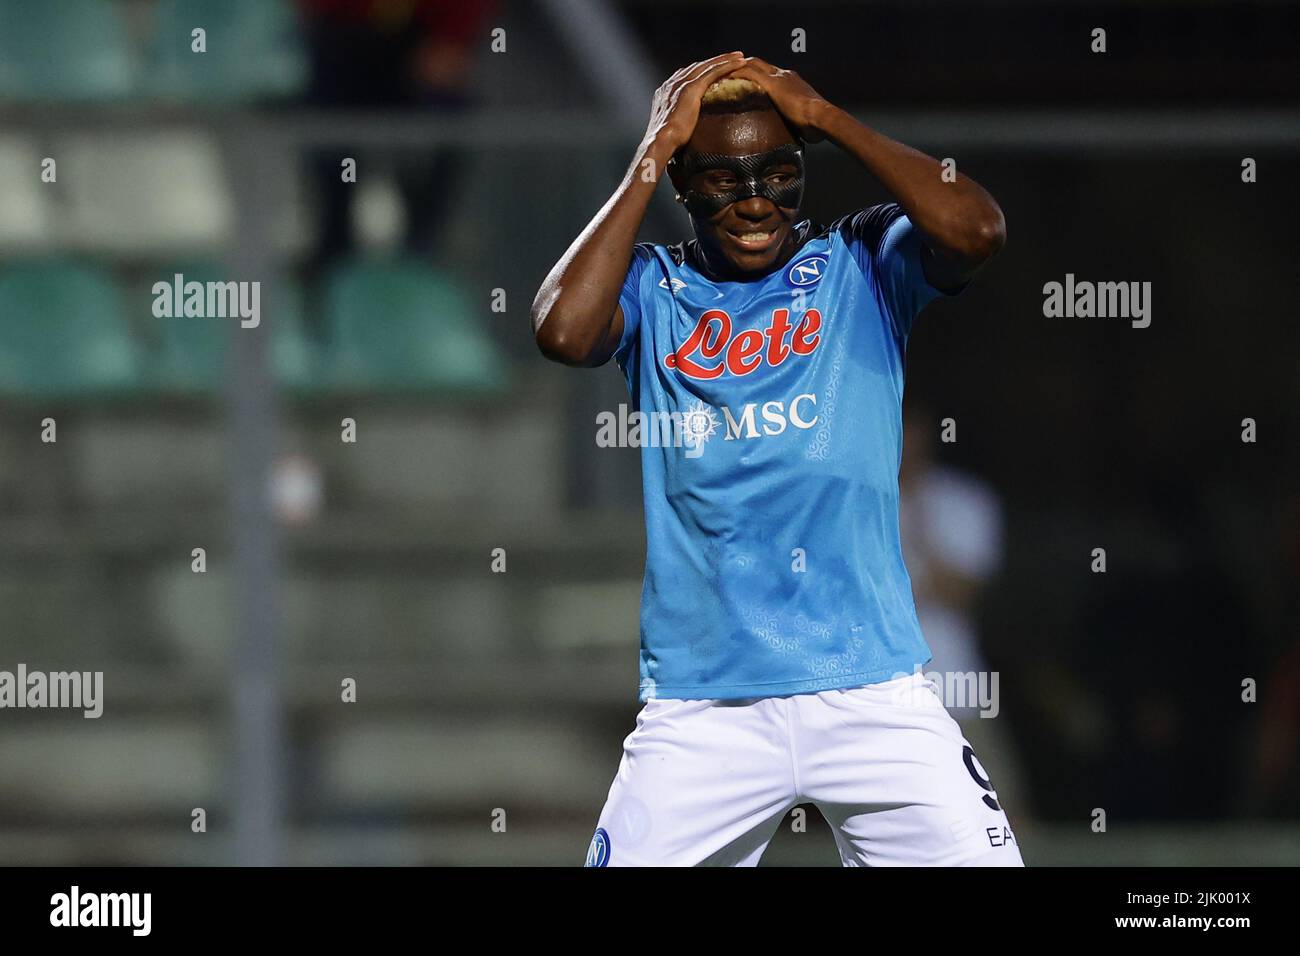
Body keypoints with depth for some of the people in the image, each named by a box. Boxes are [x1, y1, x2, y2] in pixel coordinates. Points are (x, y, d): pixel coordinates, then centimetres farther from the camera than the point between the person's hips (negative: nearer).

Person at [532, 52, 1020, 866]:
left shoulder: (863, 266, 7)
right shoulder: (651, 289, 9)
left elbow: (976, 232, -12)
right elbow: (563, 331, -13)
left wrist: (826, 117, -5)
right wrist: (653, 153, -7)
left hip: (872, 695, 0)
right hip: (699, 704, 1)